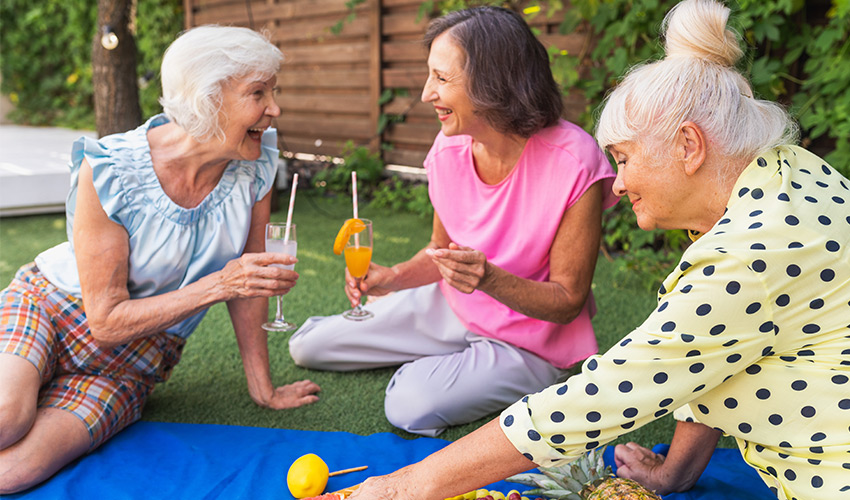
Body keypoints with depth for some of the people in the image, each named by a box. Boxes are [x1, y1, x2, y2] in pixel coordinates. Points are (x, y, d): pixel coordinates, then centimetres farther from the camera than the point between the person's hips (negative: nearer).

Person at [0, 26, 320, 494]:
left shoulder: (257, 160, -13)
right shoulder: (109, 171, -23)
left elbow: (248, 275, -2)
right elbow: (105, 321, -19)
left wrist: (263, 388, 3)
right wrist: (218, 284, -28)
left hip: (131, 364, 2)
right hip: (47, 304, -2)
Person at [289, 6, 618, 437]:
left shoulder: (573, 162, -28)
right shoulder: (451, 145, -11)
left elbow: (568, 301, -20)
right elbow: (441, 251, 3)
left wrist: (489, 279, -38)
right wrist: (392, 277, -17)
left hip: (528, 338, -5)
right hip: (451, 306, 6)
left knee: (410, 406, -27)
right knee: (307, 346, 6)